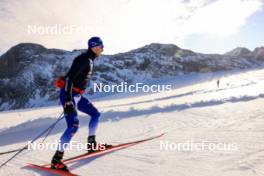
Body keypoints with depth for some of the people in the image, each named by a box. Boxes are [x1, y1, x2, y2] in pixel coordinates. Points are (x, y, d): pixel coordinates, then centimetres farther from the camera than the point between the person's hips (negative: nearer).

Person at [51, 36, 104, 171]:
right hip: (69, 95, -10)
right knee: (73, 126, -18)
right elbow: (69, 78, -26)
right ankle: (56, 159, -10)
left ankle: (91, 144, 26)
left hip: (77, 95, 10)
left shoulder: (89, 60, 13)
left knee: (95, 114, 15)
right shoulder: (83, 59, -17)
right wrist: (68, 101, -32)